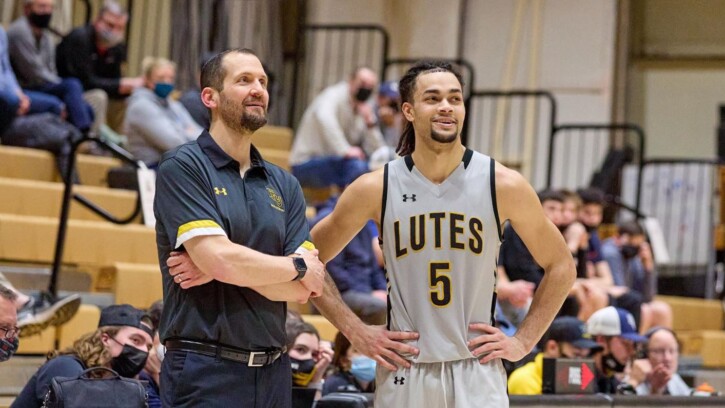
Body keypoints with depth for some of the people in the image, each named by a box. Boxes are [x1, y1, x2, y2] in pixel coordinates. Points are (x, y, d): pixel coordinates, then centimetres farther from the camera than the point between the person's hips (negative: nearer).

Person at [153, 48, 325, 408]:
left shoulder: (284, 185, 11)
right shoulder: (182, 167, -4)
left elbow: (301, 291, 2)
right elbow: (218, 257, -17)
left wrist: (231, 266, -12)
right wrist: (298, 267, -2)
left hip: (272, 373, 5)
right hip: (205, 373, -5)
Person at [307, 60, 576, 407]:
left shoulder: (503, 185, -2)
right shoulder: (375, 189, -1)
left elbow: (560, 266, 9)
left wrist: (522, 341, 3)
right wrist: (355, 331, 2)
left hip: (478, 377, -1)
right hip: (403, 375, 1)